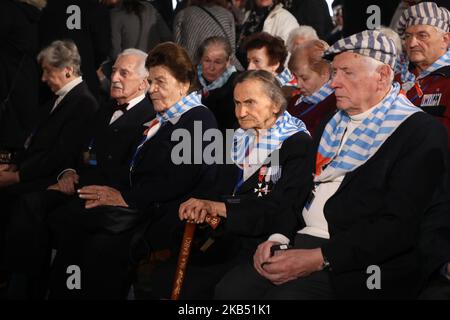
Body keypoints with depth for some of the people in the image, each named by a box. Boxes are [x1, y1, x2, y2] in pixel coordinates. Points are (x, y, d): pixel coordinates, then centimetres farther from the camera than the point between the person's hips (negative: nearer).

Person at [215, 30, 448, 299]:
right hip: (301, 242, 7)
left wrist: (319, 258, -19)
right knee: (229, 289, -12)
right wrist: (279, 237, 0)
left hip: (354, 264, -7)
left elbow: (400, 225, -16)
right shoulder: (336, 122, 18)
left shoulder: (423, 132, -8)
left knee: (281, 296, -27)